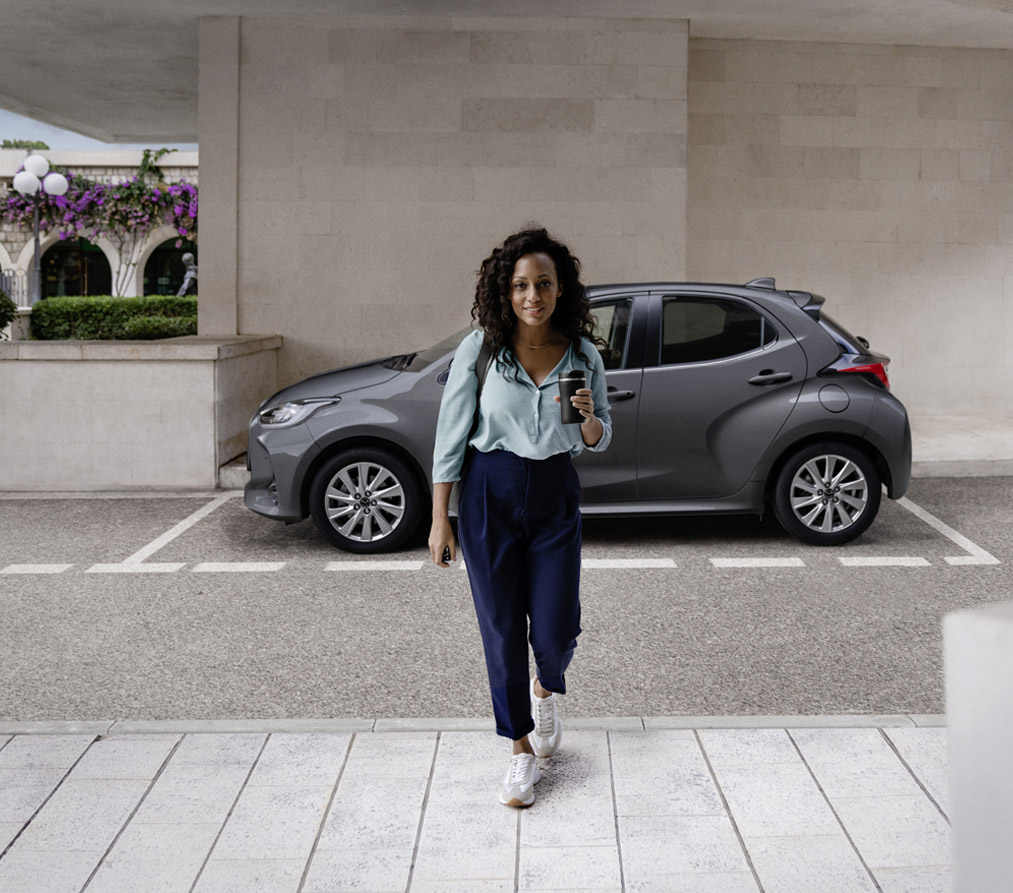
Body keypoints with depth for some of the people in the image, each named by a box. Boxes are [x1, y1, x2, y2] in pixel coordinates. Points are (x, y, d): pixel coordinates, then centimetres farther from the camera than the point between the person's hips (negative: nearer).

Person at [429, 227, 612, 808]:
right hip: (490, 492, -1)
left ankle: (547, 688, 38)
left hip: (556, 495, 2)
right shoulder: (479, 350, -8)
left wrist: (588, 419, -17)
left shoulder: (583, 354, -2)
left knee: (556, 629, 0)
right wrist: (440, 519, -6)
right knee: (502, 629, 3)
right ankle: (522, 751, 20)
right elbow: (451, 435, -4)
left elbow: (599, 441, 7)